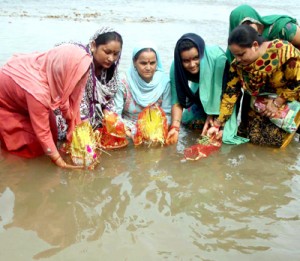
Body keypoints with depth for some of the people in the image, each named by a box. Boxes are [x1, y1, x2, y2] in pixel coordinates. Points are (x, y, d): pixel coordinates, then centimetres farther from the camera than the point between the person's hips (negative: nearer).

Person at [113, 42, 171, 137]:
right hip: (128, 130, -2)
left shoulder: (164, 81, -7)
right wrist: (124, 130, -32)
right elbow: (115, 113, -12)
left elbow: (167, 113, -3)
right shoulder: (124, 82, -11)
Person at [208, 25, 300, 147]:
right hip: (262, 103, 4)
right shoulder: (238, 65, -15)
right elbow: (230, 94, -10)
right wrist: (217, 124, -11)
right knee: (255, 136, -10)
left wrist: (277, 103, -20)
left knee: (276, 137, -17)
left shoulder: (283, 50, -29)